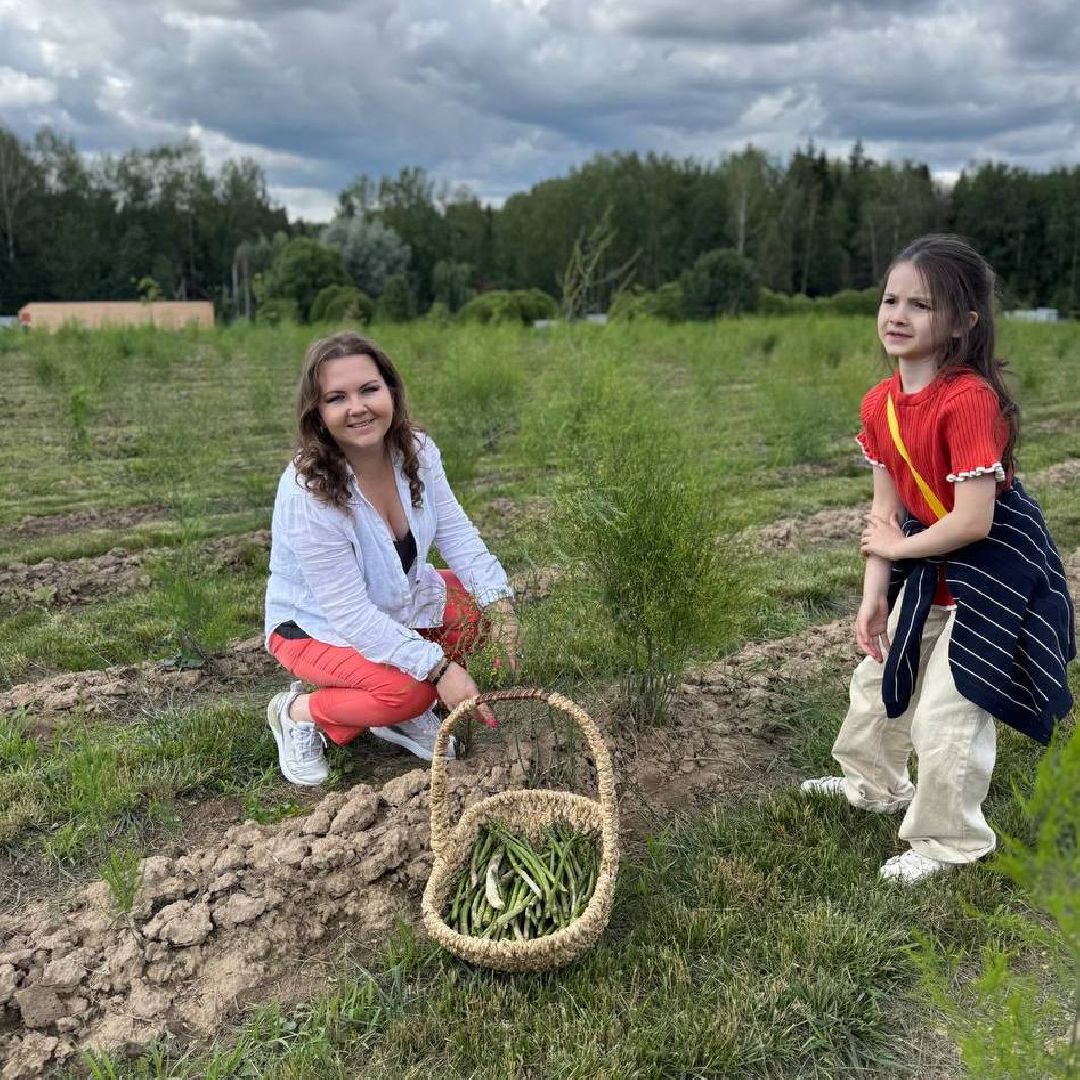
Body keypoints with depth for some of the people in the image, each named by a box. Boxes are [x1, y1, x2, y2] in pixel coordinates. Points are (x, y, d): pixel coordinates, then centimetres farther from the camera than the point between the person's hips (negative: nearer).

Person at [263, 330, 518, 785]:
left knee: (480, 606, -15)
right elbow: (350, 613, -32)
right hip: (316, 624, -6)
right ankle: (300, 712, 0)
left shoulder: (417, 451, -15)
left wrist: (498, 601, -28)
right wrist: (438, 667, -35)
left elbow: (457, 535, -11)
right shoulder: (306, 493, -34)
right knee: (408, 689, -29)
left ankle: (404, 714, 5)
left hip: (394, 600, 7)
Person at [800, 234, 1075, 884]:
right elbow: (887, 509, -1)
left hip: (992, 568, -8)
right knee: (880, 677, 22)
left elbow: (974, 520, -30)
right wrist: (874, 595, -5)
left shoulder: (970, 400, -29)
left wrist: (898, 547, -15)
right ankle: (875, 785, 48)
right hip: (928, 567, 8)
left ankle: (949, 842, 23)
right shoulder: (881, 403, -5)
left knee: (945, 715, -2)